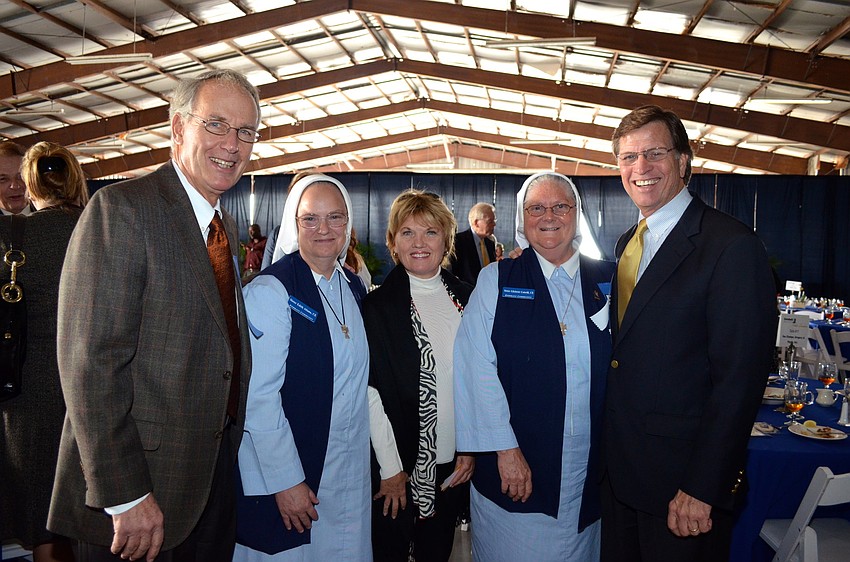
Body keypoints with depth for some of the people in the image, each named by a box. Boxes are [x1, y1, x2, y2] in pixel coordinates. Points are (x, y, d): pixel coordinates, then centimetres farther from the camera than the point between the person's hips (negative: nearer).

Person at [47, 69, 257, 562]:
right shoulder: (121, 209, -15)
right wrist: (125, 495, -21)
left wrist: (231, 445, 13)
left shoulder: (227, 227, 11)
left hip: (217, 473, 8)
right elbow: (91, 363, -20)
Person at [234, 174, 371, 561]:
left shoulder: (353, 287, 5)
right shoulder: (269, 290, -16)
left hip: (349, 473, 6)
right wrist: (286, 481, -18)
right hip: (281, 477, -6)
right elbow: (258, 396, -19)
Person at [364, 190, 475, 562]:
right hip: (396, 468, -3)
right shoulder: (377, 306, -9)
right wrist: (392, 470, -11)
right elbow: (372, 394, -11)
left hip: (453, 464, 4)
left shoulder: (466, 298, 3)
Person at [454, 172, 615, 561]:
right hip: (513, 465, -2)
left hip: (590, 469, 3)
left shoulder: (606, 281, 4)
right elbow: (478, 369, -9)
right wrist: (505, 449, -13)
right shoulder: (496, 281, -2)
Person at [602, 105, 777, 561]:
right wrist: (606, 452, 8)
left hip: (682, 477, -7)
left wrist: (703, 489, -19)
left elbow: (738, 380, -18)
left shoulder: (732, 246, -15)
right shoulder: (627, 243, 9)